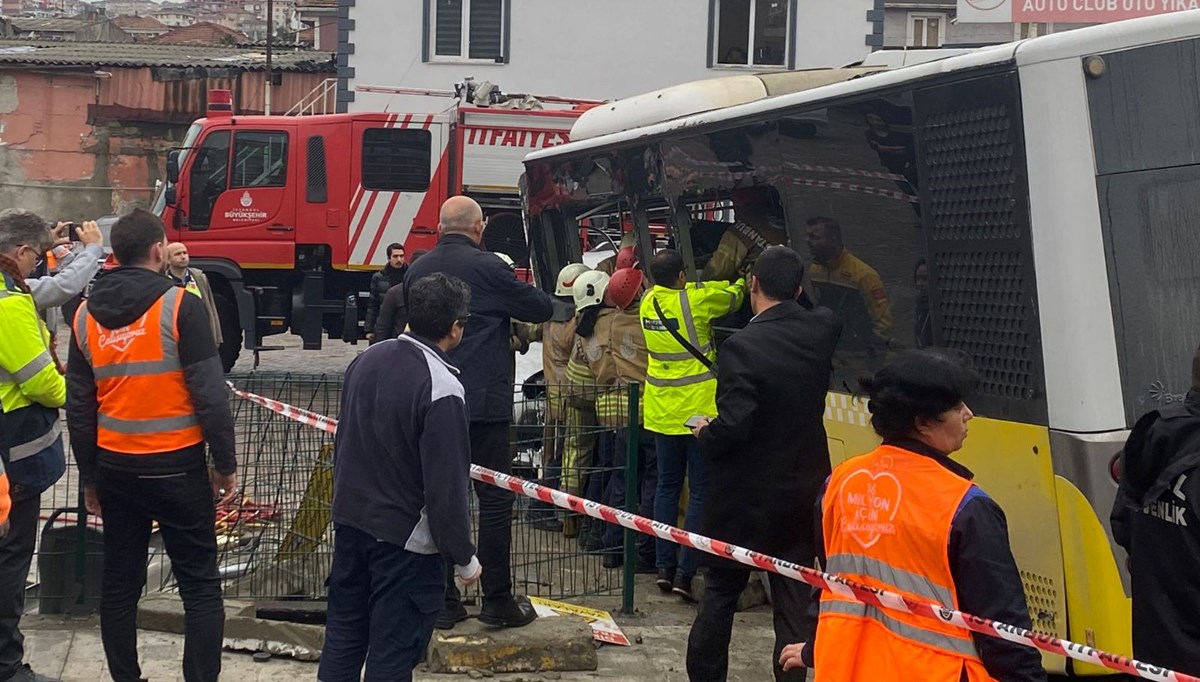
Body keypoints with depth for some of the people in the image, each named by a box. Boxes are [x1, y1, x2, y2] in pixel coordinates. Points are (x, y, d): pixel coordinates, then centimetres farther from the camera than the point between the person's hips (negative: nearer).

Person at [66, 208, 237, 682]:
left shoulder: (86, 315, 4)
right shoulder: (180, 306, -12)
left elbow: (79, 406, 8)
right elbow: (209, 394, -14)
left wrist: (89, 476, 16)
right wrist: (226, 464, -6)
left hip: (115, 467, 5)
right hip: (176, 466, -5)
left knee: (119, 584, 13)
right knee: (200, 586, 3)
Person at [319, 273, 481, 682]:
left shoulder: (367, 360, 1)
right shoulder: (442, 388, -22)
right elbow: (446, 486, -21)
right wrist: (464, 557, -10)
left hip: (350, 518, 7)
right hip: (405, 536, -7)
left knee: (344, 629, 18)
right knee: (392, 649, 2)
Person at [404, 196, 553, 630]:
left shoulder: (417, 271, 8)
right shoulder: (487, 268, -10)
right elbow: (541, 309, -1)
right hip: (483, 402, -6)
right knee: (495, 498, 2)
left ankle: (444, 601, 11)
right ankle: (498, 601, 4)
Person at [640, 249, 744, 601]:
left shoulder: (648, 302, 0)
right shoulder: (696, 299, -17)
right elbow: (732, 295, 2)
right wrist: (745, 282, 25)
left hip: (661, 410, 5)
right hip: (698, 410, -5)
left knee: (667, 485, 15)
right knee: (700, 491, 1)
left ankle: (664, 566, 14)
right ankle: (685, 572, -3)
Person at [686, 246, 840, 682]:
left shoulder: (742, 347, -23)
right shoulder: (822, 331, -4)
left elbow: (733, 425, -26)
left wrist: (704, 434, -7)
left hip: (746, 496, -4)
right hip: (804, 491, 5)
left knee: (721, 592, 11)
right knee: (794, 597, 10)